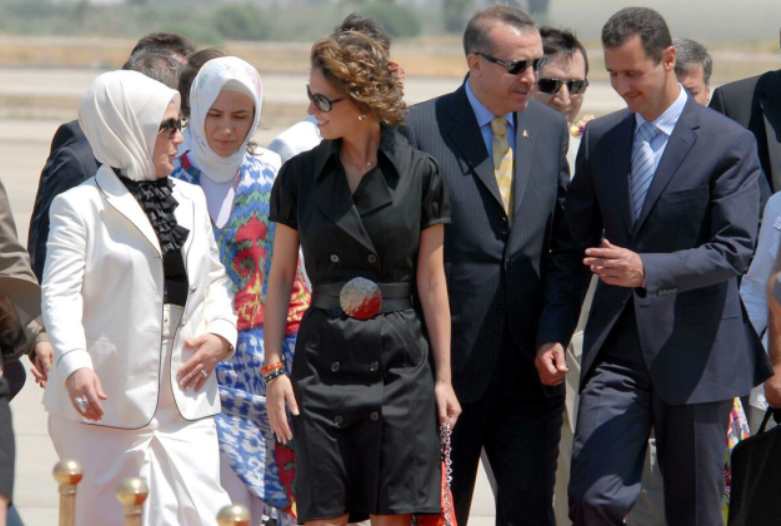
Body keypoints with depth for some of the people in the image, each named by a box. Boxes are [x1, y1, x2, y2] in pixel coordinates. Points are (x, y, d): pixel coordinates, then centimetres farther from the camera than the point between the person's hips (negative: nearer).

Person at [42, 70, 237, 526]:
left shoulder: (191, 199, 18)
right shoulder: (80, 206, -2)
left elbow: (215, 279, 23)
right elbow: (60, 294, -10)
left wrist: (221, 333, 3)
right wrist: (74, 364, -26)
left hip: (185, 401, 5)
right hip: (108, 401, -5)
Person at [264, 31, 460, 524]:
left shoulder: (420, 173, -1)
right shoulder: (300, 175, 4)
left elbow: (431, 281, 2)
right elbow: (281, 277, 7)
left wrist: (443, 376, 1)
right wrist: (274, 368, 0)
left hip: (399, 361, -1)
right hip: (323, 360, 1)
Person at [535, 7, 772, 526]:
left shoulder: (729, 143, -5)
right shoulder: (599, 138, 9)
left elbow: (734, 250, -14)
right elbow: (573, 245, 14)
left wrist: (647, 269, -27)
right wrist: (554, 332, 3)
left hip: (694, 353, -3)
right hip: (616, 350, 3)